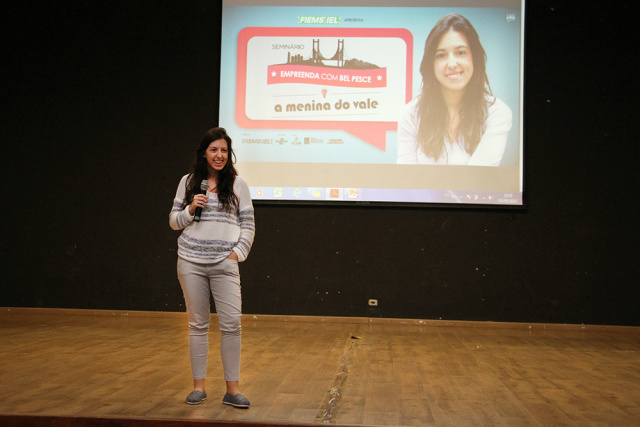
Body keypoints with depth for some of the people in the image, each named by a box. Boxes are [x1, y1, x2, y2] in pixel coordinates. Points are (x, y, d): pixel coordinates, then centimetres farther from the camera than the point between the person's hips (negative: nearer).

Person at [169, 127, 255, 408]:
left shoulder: (237, 184, 6)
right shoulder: (188, 182, 8)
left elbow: (248, 224, 7)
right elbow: (174, 221, 10)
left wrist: (238, 253, -4)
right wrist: (190, 209, -8)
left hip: (224, 264, -1)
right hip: (191, 263, 1)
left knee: (231, 324, -6)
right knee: (198, 324, 6)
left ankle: (232, 389, 3)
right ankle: (198, 386, 16)